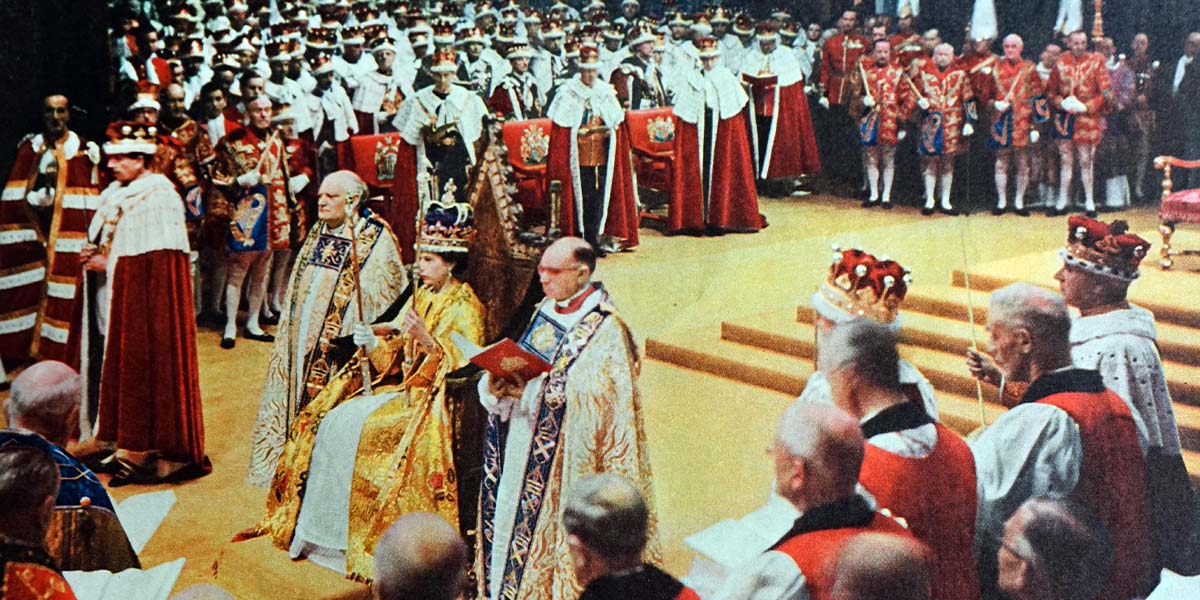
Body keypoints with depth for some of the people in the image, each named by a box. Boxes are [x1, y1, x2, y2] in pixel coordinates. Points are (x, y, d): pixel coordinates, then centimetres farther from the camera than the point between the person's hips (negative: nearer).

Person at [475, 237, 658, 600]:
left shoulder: (605, 330, -11)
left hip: (567, 458, -7)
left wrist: (530, 390, -22)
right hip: (524, 443, 7)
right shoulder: (546, 311, 12)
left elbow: (601, 397, -18)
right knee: (511, 515, 9)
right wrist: (498, 385, -6)